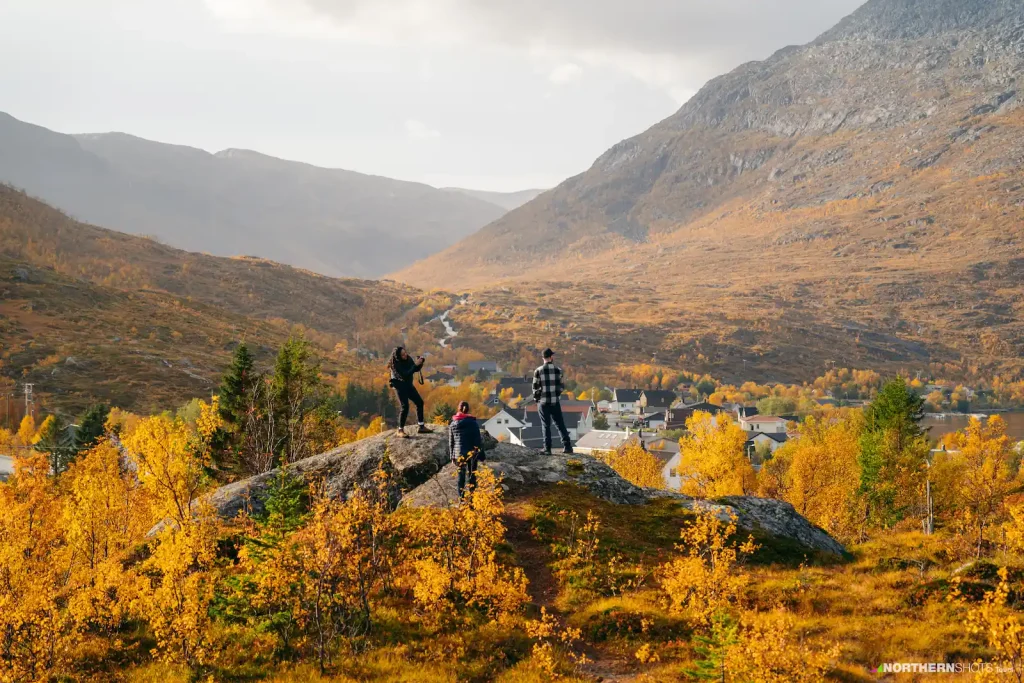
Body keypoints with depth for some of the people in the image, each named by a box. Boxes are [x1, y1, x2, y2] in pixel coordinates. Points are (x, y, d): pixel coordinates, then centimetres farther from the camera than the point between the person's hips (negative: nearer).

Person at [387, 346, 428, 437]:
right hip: (400, 386, -8)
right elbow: (405, 375, -30)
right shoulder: (396, 364, -24)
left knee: (419, 402, 7)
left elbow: (416, 369, 6)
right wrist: (415, 365, -31)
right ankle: (400, 431, -11)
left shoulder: (408, 359, -5)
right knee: (405, 407, -17)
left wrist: (420, 362, -15)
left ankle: (421, 427, 17)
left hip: (408, 385, 8)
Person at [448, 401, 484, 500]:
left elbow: (451, 442, 7)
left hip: (459, 454, 2)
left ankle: (462, 498, 9)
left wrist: (452, 456, 14)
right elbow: (478, 440, -6)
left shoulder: (453, 424, 3)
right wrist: (481, 454, -1)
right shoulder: (473, 423, -7)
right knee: (471, 476, 2)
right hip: (472, 454, -2)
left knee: (461, 475, 11)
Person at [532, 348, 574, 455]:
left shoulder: (538, 371, -7)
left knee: (546, 426, 5)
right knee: (560, 424, 8)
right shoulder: (558, 370, -2)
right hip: (555, 401, 1)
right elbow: (562, 386, 3)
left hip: (543, 402, -1)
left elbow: (535, 387, -5)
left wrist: (536, 397, 13)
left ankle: (547, 449, 4)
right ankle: (567, 446, 2)